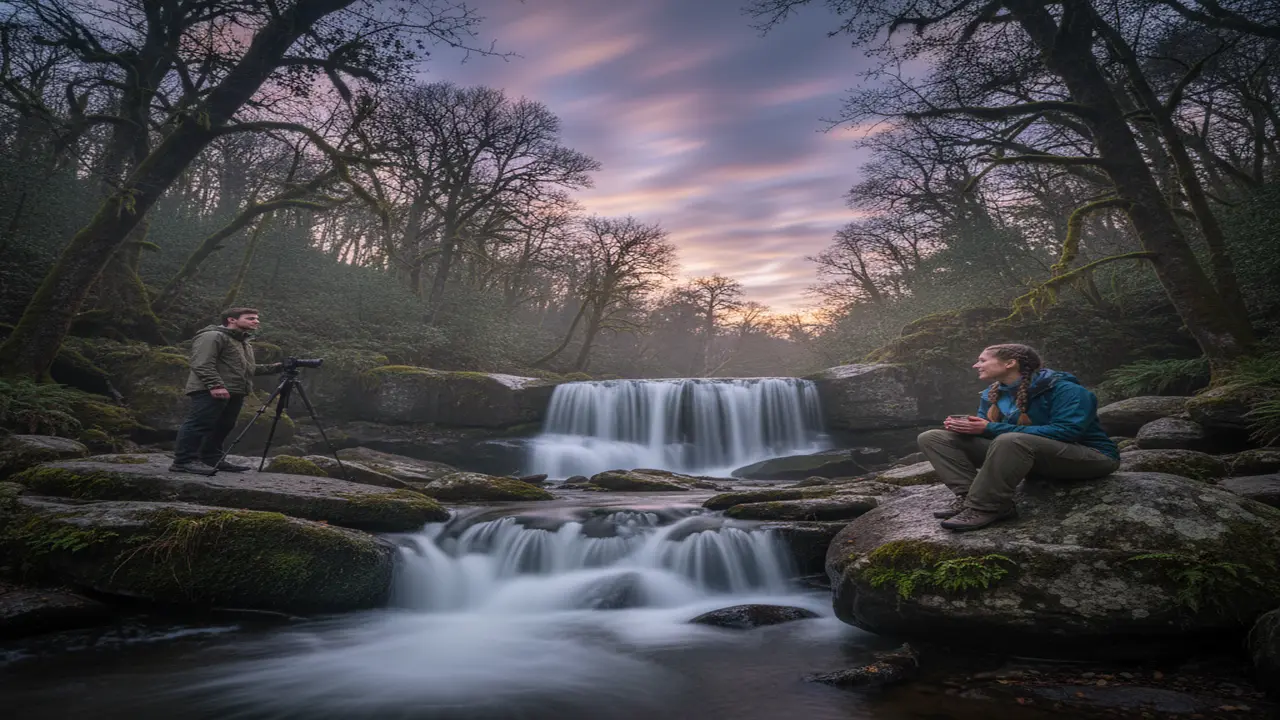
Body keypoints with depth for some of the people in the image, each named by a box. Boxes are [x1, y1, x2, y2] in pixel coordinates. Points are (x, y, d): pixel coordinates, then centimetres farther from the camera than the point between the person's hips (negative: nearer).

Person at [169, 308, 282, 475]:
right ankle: (184, 461, -10)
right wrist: (215, 385, -26)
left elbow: (248, 369, 29)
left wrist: (276, 367, 16)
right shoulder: (212, 336, -6)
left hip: (235, 392, 10)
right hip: (210, 391, -10)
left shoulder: (244, 343, 28)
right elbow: (202, 364, -16)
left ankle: (211, 460, 17)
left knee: (223, 426, 9)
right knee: (199, 424, -11)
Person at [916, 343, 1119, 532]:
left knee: (1011, 440, -42)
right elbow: (986, 428, 9)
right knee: (933, 437, -7)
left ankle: (983, 508, -32)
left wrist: (991, 429, -30)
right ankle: (968, 495, -24)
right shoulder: (992, 394, 4)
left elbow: (1066, 432, -29)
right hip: (1033, 458, 7)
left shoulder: (1065, 389, -17)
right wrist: (964, 425, -17)